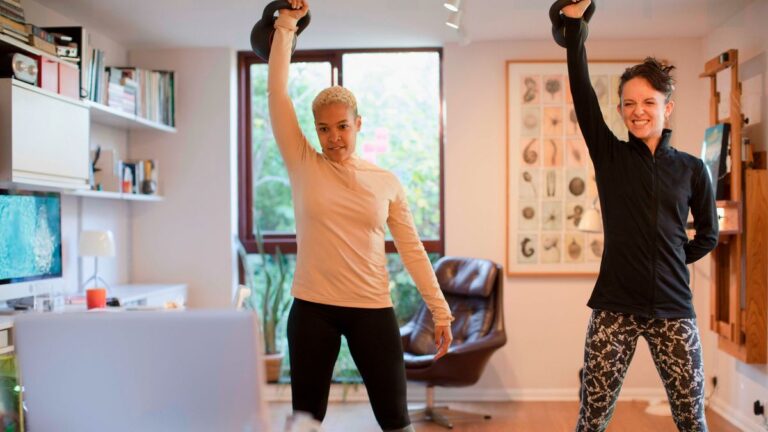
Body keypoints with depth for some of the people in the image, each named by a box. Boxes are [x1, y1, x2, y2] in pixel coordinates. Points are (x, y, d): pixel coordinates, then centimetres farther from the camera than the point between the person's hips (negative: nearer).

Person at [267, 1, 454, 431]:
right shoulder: (303, 166, 2)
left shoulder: (387, 181, 3)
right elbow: (278, 93, -3)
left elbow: (413, 249, 4)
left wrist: (441, 312, 2)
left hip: (373, 310, 0)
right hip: (313, 308, 0)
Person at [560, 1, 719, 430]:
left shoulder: (691, 168, 5)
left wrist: (667, 263, 8)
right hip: (615, 307, -1)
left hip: (673, 308, 1)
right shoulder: (610, 155, 2)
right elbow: (582, 91, -8)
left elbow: (708, 236, 16)